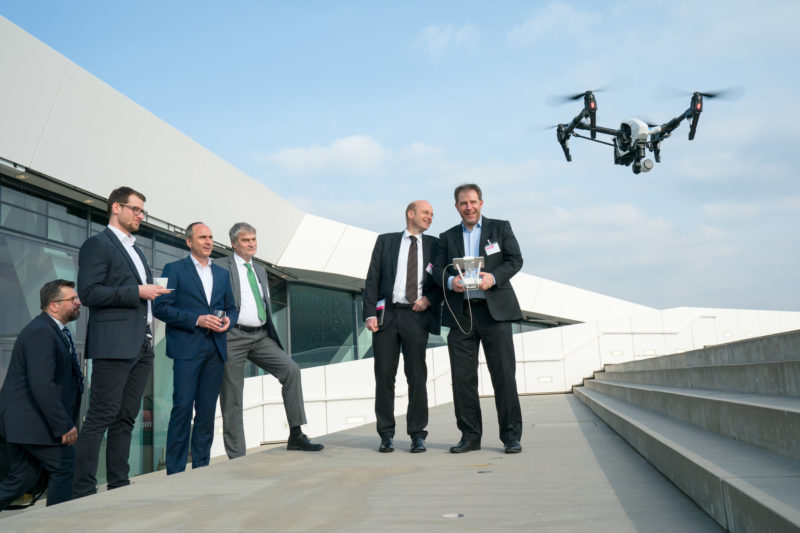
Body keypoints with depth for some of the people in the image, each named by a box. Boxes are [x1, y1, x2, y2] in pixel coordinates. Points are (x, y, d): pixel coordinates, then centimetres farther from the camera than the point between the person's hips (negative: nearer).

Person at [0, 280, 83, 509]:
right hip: (28, 421, -10)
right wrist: (63, 425, -24)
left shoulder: (56, 330, 14)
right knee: (65, 468, -3)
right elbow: (41, 385, -26)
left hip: (23, 419, 10)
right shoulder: (41, 333, -19)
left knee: (22, 478, 14)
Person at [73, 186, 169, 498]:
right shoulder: (97, 245, -2)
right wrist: (138, 292, -15)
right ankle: (83, 490, -3)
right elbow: (88, 293, -13)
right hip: (114, 344, -8)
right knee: (100, 418, -8)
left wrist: (153, 293, 11)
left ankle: (119, 484, 15)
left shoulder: (135, 250, 24)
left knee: (126, 419, 9)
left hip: (141, 346, 8)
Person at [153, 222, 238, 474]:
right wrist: (197, 319, -14)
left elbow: (231, 307, 23)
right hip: (187, 348, -5)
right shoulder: (174, 269, 3)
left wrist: (228, 320, -1)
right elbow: (161, 308, -5)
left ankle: (201, 468, 14)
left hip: (215, 349, 5)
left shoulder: (222, 274, 19)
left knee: (207, 411, 6)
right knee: (183, 408, -7)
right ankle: (175, 471, 0)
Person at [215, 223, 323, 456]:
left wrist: (272, 334, 18)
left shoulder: (260, 270, 20)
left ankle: (296, 435, -10)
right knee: (231, 400, 0)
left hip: (261, 337, 5)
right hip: (233, 337, -5)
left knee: (291, 369, -14)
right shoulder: (221, 267, 1)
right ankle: (236, 457, 9)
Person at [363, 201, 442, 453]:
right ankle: (386, 435, 12)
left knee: (417, 376, 0)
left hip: (417, 316, 0)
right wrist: (370, 314, -5)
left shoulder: (435, 245, 13)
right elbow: (372, 279, 5)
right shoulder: (385, 241, 11)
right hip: (386, 314, 0)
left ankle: (417, 435, 10)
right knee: (384, 375, 1)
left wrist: (429, 298, -5)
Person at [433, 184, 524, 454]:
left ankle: (511, 436, 4)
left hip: (494, 311, -2)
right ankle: (470, 436, 13)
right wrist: (450, 281, -14)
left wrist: (493, 277, -16)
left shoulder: (500, 228, 11)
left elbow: (515, 260, 1)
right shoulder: (447, 237, 17)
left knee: (504, 375, -4)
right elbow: (438, 270, 9)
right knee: (462, 378, 2)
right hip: (460, 315, 3)